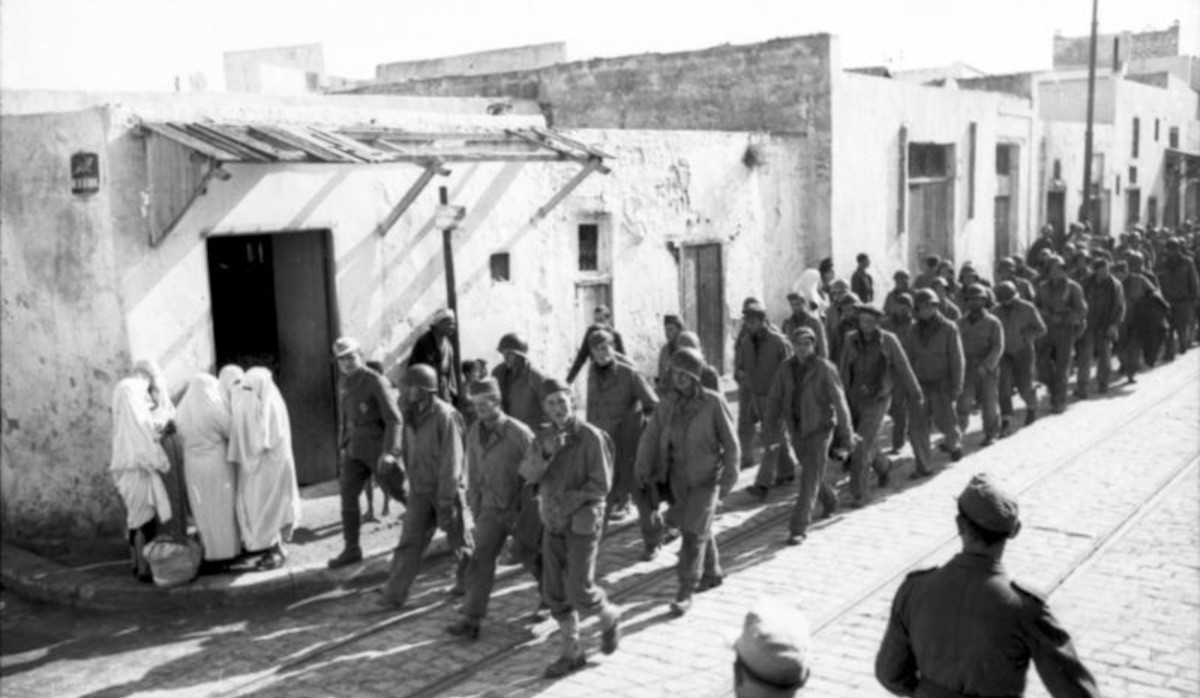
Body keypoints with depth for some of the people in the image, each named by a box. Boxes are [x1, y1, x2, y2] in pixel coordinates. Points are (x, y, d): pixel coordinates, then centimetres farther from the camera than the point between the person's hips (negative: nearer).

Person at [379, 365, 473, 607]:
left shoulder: (445, 416, -20)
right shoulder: (411, 416, 3)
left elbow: (451, 460, -20)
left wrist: (446, 500, -21)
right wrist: (412, 485, 17)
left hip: (446, 489, -5)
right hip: (419, 490, 5)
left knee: (458, 540, 12)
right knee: (409, 542, -2)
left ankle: (466, 579, 35)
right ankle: (394, 594, -1)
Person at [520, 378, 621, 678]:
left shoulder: (591, 437, -16)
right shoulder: (545, 438, 3)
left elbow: (601, 484, -17)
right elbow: (529, 475, -12)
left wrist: (568, 502, -22)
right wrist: (545, 453, -29)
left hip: (584, 521, -6)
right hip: (554, 523, 6)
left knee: (580, 591, -6)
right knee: (555, 591, 6)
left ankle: (609, 616, 26)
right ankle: (572, 653, 18)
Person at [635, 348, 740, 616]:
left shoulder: (713, 402, -15)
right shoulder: (669, 402, -3)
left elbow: (730, 442, -10)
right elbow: (651, 436, -2)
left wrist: (729, 478, -12)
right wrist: (644, 470, -9)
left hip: (706, 477, -5)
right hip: (678, 475, 5)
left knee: (694, 532, -9)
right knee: (698, 528, 18)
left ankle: (685, 592, -2)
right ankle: (712, 573, 39)